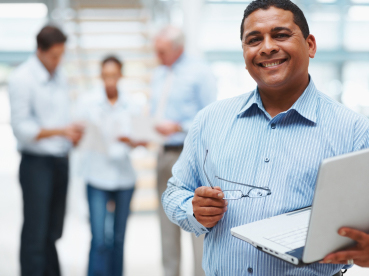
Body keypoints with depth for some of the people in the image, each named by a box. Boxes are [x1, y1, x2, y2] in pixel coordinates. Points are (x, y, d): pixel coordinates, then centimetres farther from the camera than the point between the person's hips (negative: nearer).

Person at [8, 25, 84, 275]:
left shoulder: (60, 77, 12)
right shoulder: (22, 79, -8)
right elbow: (21, 128, -11)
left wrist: (73, 134, -1)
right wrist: (60, 131, -17)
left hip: (61, 160, 6)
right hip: (37, 162, -6)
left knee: (53, 232, 13)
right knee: (36, 233, -2)